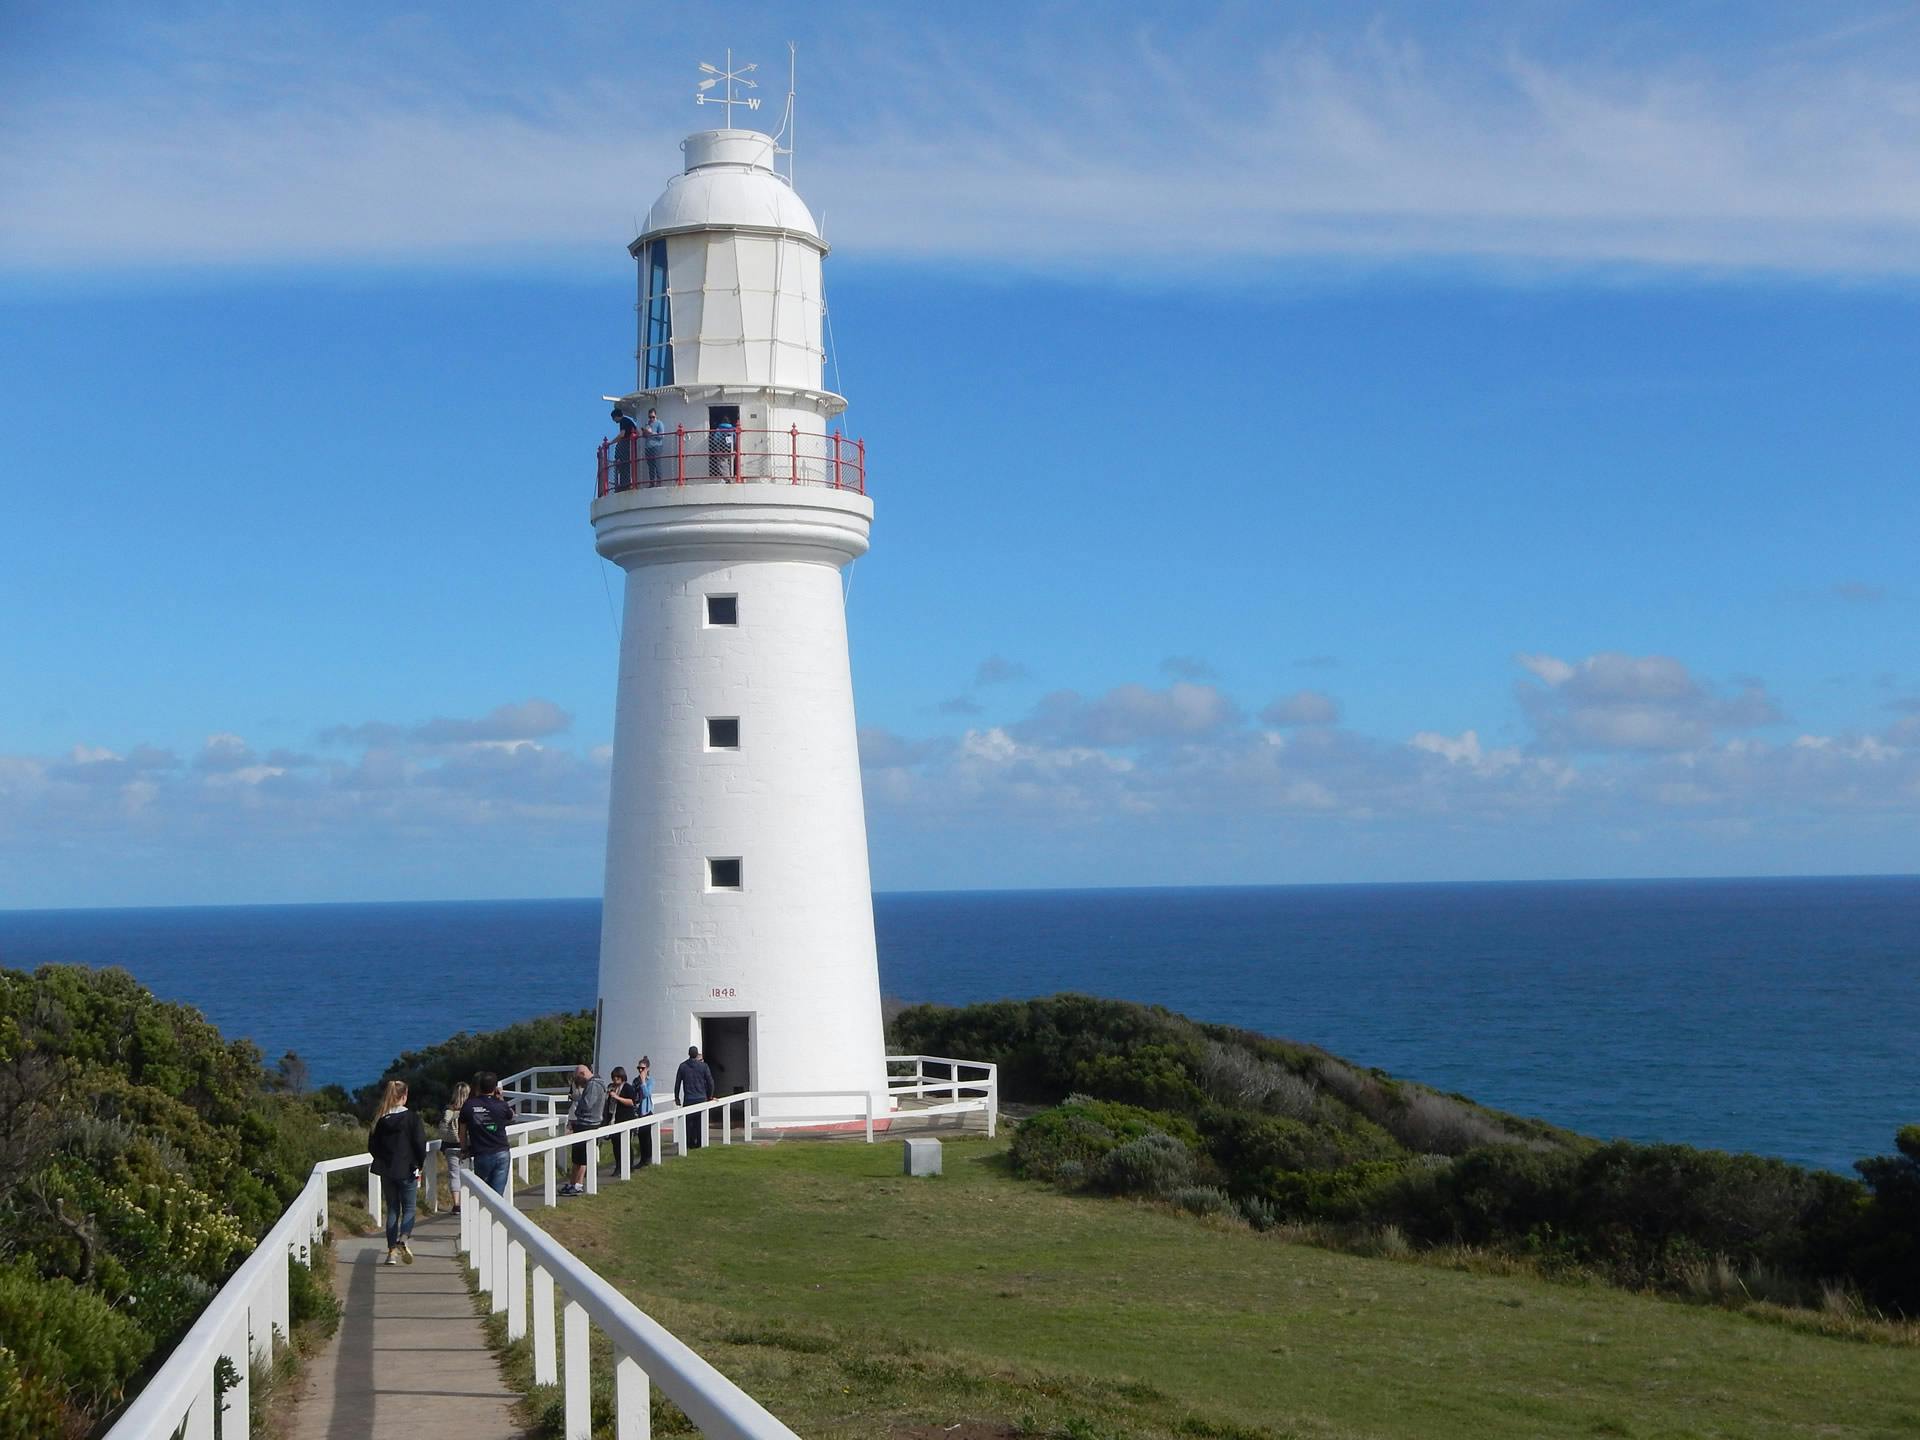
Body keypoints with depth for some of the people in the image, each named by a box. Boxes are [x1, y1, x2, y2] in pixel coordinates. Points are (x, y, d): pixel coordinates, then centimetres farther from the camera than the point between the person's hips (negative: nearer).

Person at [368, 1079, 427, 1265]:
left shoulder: (379, 1119, 1)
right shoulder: (412, 1117, -9)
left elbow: (372, 1145, 6)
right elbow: (420, 1143, -10)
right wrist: (419, 1164, 4)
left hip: (386, 1171, 3)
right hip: (407, 1170, -3)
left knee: (392, 1209, 12)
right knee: (409, 1208, 7)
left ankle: (392, 1250, 7)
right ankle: (403, 1239, -18)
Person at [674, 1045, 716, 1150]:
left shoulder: (683, 1066, 1)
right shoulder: (703, 1065, -3)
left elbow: (677, 1083, 4)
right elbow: (710, 1082, 0)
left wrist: (677, 1098, 14)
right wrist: (709, 1096, 14)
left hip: (688, 1100, 0)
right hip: (701, 1098, 0)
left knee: (688, 1123, 6)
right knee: (700, 1122, 5)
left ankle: (690, 1144, 4)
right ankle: (699, 1143, 4)